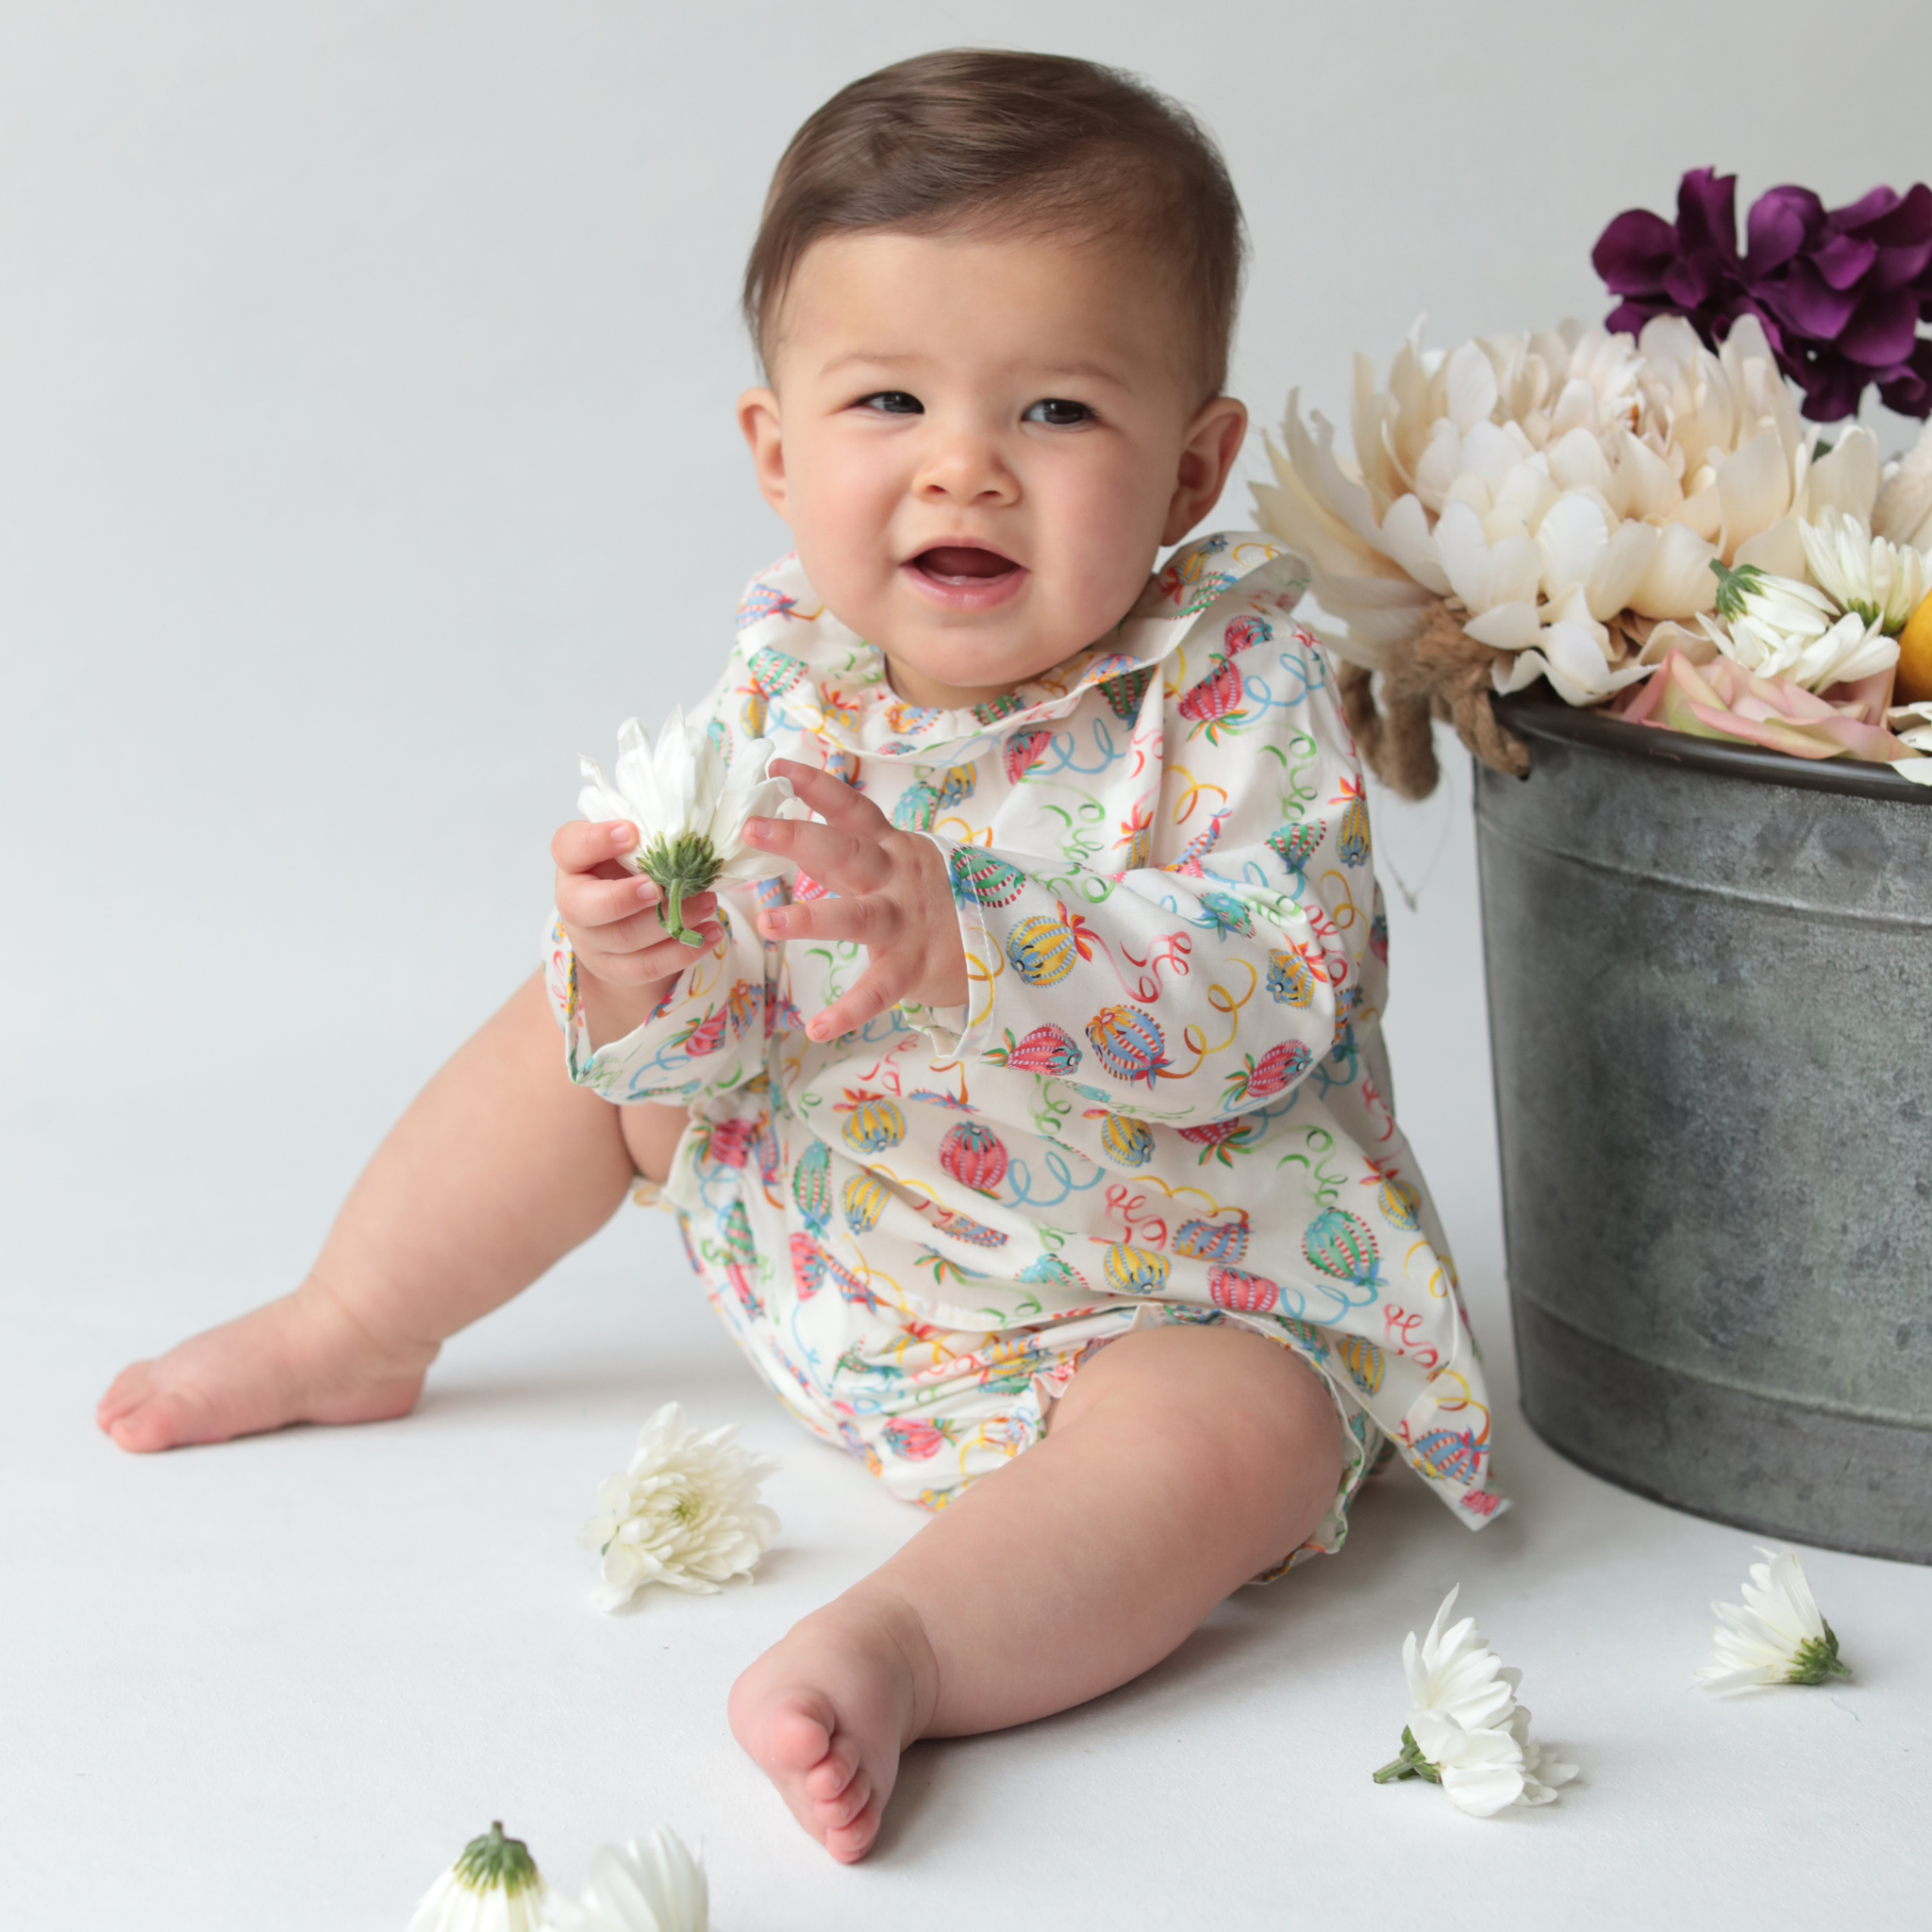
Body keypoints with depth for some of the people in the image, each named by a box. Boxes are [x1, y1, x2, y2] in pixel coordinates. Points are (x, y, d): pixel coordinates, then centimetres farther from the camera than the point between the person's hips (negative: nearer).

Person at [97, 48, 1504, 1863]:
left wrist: (960, 943, -47)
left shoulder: (1234, 686, -22)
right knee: (590, 1023, 10)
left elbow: (1265, 1004, -35)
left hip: (1174, 1293, -5)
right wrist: (643, 976, -31)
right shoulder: (790, 673, -9)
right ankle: (348, 1336, 30)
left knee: (1229, 1442, -35)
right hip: (831, 1236, 6)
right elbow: (709, 1054, -6)